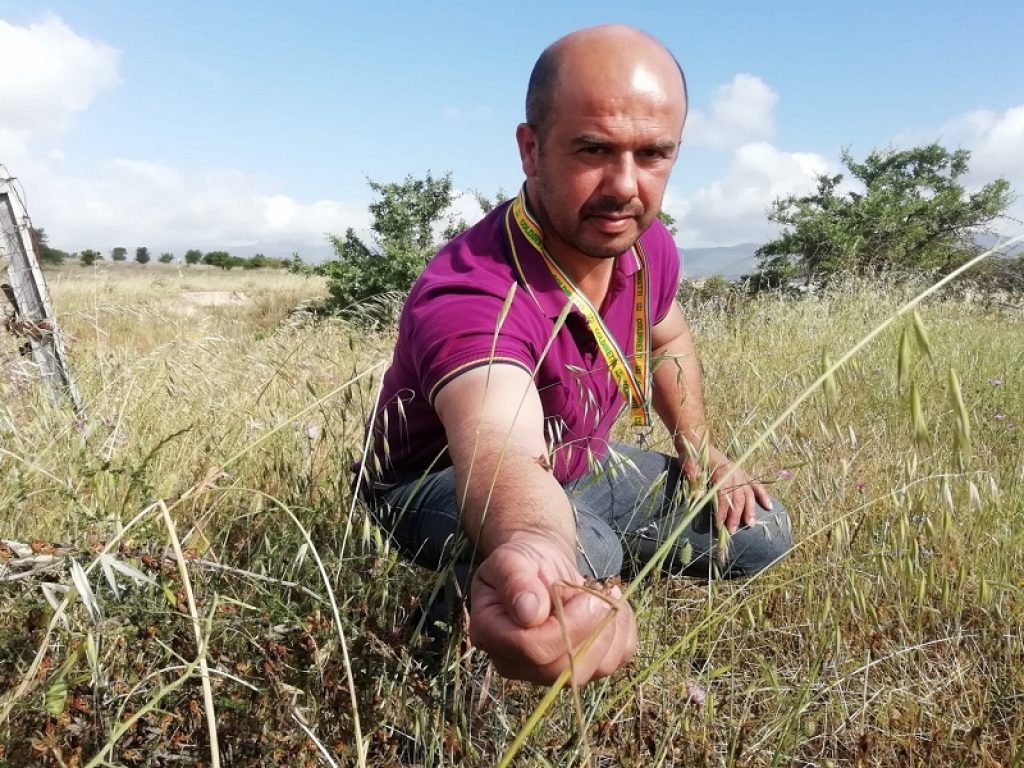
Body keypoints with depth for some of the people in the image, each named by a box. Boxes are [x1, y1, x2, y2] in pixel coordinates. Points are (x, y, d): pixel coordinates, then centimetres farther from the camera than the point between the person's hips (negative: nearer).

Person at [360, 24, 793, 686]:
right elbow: (505, 456, -58)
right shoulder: (467, 297, -38)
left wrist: (699, 448, 1)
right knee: (581, 551, -39)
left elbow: (668, 338, 10)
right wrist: (532, 551, -80)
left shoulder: (649, 247, -14)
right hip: (444, 485, -6)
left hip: (583, 466, 7)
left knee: (761, 532, 2)